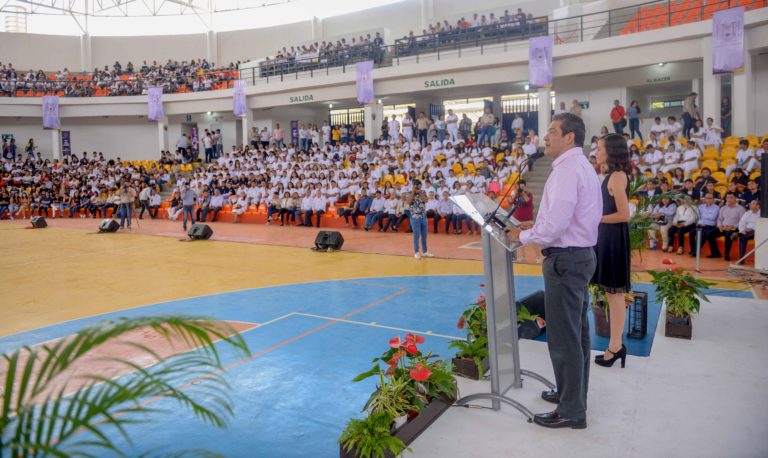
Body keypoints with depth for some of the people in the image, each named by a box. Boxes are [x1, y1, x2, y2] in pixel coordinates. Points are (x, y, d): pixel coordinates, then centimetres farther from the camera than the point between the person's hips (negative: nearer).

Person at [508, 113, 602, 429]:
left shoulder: (566, 169, -18)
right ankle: (573, 392, 35)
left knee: (563, 337, -2)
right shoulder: (584, 166, 15)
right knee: (577, 331, 20)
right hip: (581, 254, 11)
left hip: (565, 259, -11)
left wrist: (523, 236, -10)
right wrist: (538, 226, 13)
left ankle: (571, 411, 9)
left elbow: (555, 225, -25)